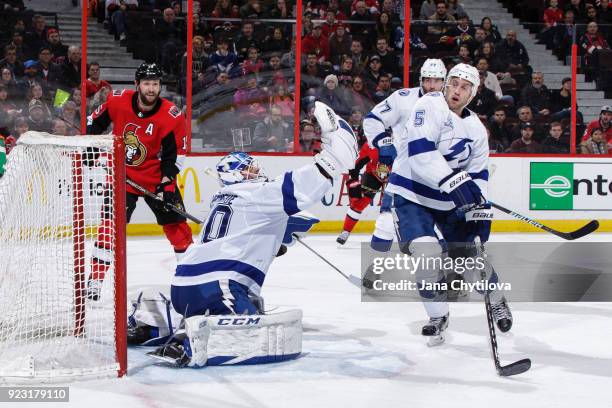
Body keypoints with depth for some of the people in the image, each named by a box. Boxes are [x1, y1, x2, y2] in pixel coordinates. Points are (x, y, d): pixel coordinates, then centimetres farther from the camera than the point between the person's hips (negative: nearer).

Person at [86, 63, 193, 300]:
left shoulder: (172, 117, -18)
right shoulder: (118, 101, -14)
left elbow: (174, 154, -11)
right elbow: (95, 121, 7)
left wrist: (166, 182, -19)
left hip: (157, 177, 0)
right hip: (121, 174, 0)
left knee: (176, 224, 4)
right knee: (110, 224, -10)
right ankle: (95, 279, -6)